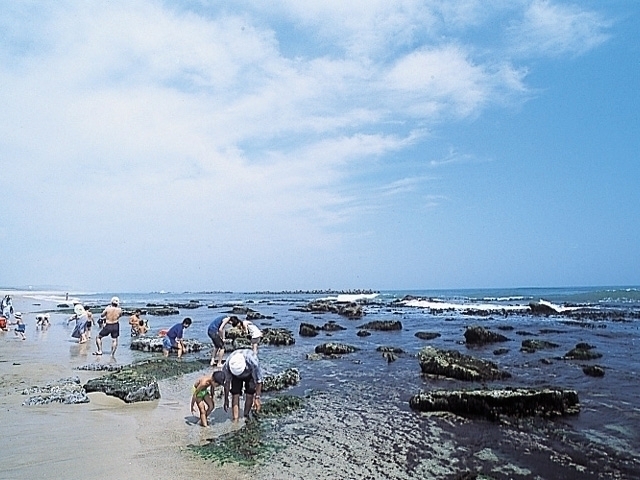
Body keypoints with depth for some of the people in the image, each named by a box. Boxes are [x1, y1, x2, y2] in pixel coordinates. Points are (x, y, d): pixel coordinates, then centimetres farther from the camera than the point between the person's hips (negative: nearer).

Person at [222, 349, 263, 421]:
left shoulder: (253, 361, -43)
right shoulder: (227, 365, -36)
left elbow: (258, 381, -31)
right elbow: (226, 382, -18)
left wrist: (257, 398, -32)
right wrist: (226, 399, -11)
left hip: (250, 374, -1)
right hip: (236, 377, 1)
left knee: (250, 394, -11)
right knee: (235, 394, -14)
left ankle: (246, 416, 9)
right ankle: (235, 419, -9)